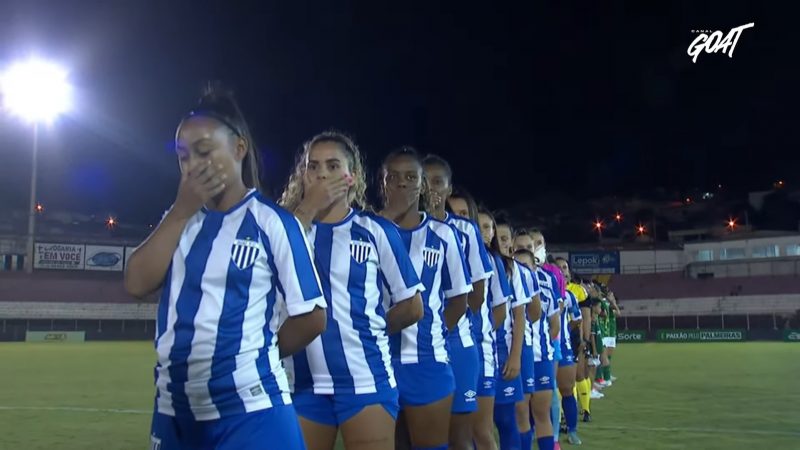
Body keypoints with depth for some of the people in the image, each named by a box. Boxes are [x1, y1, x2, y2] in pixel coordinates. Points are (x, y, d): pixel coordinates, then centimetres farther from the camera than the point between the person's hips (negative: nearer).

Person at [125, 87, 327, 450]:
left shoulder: (272, 222, -6)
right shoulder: (178, 220, 10)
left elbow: (311, 317, -6)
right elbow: (137, 284, -4)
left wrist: (256, 356, 4)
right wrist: (182, 210, -7)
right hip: (174, 411, 6)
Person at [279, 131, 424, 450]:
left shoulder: (377, 230, 2)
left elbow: (412, 306, 7)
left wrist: (367, 330, 11)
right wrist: (306, 211, -12)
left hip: (366, 380, -2)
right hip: (303, 382, 2)